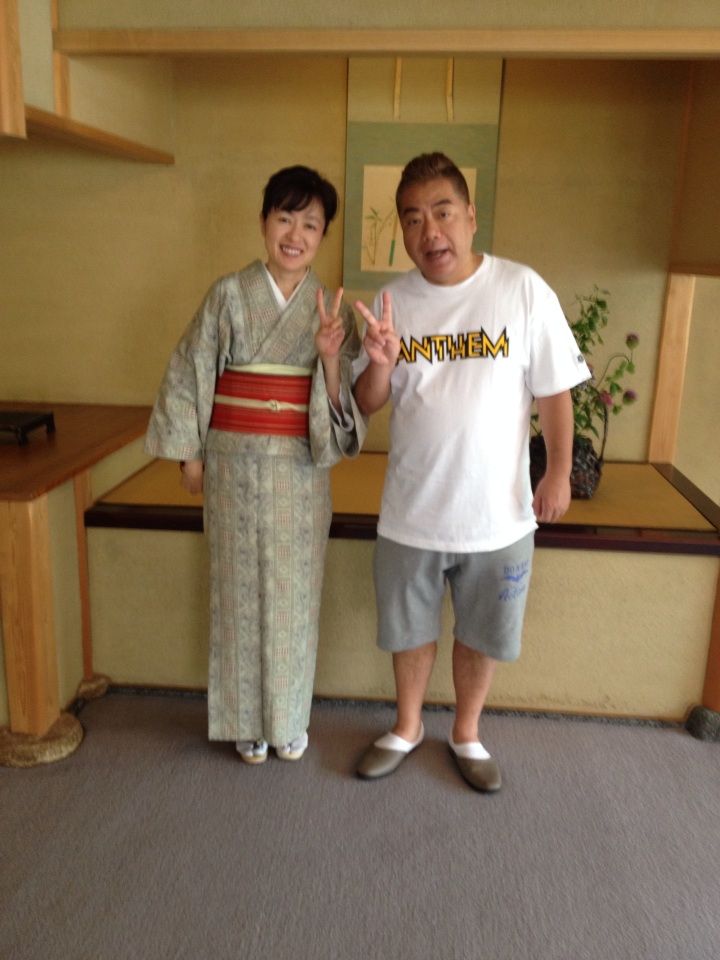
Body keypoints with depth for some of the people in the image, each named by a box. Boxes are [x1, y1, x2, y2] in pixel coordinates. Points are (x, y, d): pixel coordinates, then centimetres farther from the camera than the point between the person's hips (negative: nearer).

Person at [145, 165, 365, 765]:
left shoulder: (333, 309, 1)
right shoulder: (228, 295, -2)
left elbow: (342, 402, -3)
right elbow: (190, 375, 1)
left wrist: (330, 357, -21)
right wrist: (190, 453, -1)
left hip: (302, 469, 1)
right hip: (234, 464, 0)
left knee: (294, 593, 8)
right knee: (240, 590, 8)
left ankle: (290, 720, 28)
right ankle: (247, 720, 27)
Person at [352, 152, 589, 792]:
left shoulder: (523, 290, -9)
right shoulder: (393, 300, -1)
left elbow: (553, 389, -4)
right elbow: (368, 404, 1)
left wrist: (559, 472, -6)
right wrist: (381, 364, -19)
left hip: (498, 513, -2)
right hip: (410, 511, 2)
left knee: (482, 634, 16)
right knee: (409, 628, 19)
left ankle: (467, 734, 41)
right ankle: (408, 727, 43)